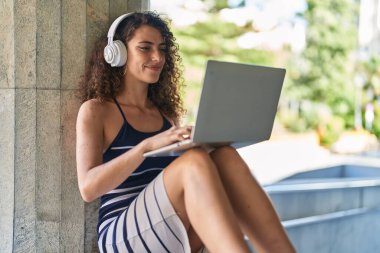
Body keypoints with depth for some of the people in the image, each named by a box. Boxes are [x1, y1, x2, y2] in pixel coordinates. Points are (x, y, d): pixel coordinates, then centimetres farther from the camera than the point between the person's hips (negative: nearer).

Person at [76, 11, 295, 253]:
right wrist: (148, 145, -27)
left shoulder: (166, 112, 18)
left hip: (177, 233, 5)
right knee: (195, 160, -31)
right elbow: (88, 187, -14)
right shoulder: (95, 110, 1)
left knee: (224, 156, -23)